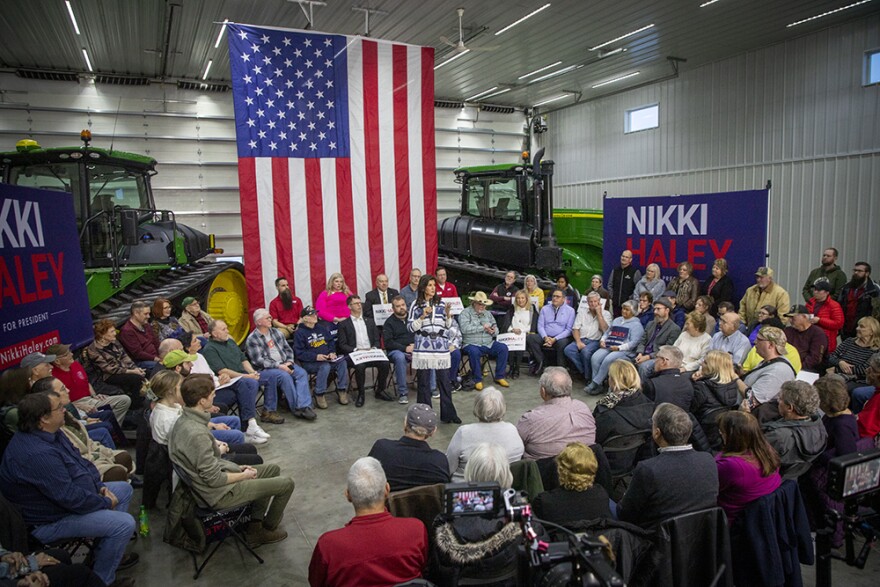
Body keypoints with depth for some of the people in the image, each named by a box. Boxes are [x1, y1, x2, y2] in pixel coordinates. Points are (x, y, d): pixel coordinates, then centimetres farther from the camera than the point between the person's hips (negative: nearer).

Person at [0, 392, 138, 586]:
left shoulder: (49, 433, -2)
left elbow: (79, 462, 11)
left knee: (124, 489, 15)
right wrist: (106, 502, -16)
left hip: (63, 494, 10)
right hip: (49, 521, -10)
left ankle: (103, 554, 22)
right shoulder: (38, 454, -35)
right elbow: (69, 497, -31)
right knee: (124, 523, -18)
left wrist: (100, 487, 0)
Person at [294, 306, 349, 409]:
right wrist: (316, 357, -21)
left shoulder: (322, 328, 18)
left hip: (327, 359, 5)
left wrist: (332, 352, 1)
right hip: (309, 363, -5)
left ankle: (341, 390, -11)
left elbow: (331, 342, 22)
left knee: (342, 362, -22)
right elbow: (299, 352, -9)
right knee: (325, 366, -36)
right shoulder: (299, 333, -2)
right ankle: (319, 395, -23)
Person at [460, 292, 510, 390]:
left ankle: (500, 377, -4)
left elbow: (496, 330, 17)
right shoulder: (465, 313, -1)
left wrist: (493, 331, -9)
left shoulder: (488, 314, 18)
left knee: (503, 348, -16)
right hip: (471, 344, -5)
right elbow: (464, 328, -19)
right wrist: (482, 327, -15)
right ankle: (477, 380, -19)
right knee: (474, 352, -37)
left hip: (488, 344, 5)